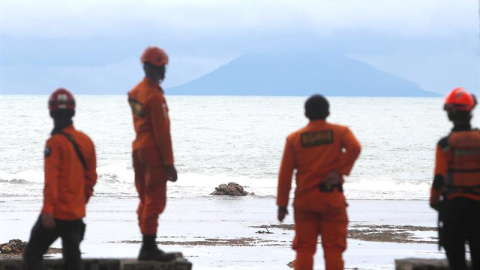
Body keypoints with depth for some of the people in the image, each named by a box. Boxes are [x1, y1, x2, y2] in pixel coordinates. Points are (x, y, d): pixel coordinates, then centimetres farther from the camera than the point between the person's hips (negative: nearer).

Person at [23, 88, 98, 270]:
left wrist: (48, 209, -21)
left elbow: (51, 179, -19)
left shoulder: (56, 142, -13)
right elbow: (91, 177, 13)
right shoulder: (86, 141, 7)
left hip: (56, 213, -6)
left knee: (32, 254, 4)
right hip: (76, 214, 6)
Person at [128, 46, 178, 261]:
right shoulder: (155, 96, -17)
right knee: (155, 201, -6)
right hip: (153, 152, -9)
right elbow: (162, 132, -17)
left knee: (145, 200, 13)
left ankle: (147, 247, 16)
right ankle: (149, 247, -8)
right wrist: (169, 163, -14)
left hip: (138, 148, 9)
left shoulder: (135, 92, 10)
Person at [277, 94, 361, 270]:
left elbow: (285, 173, 0)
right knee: (333, 249, 2)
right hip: (332, 197, -1)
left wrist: (282, 204, 2)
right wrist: (340, 171, -14)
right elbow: (354, 148, -18)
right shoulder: (340, 132, 4)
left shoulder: (294, 138, 5)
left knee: (304, 249, 5)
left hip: (304, 198, 1)